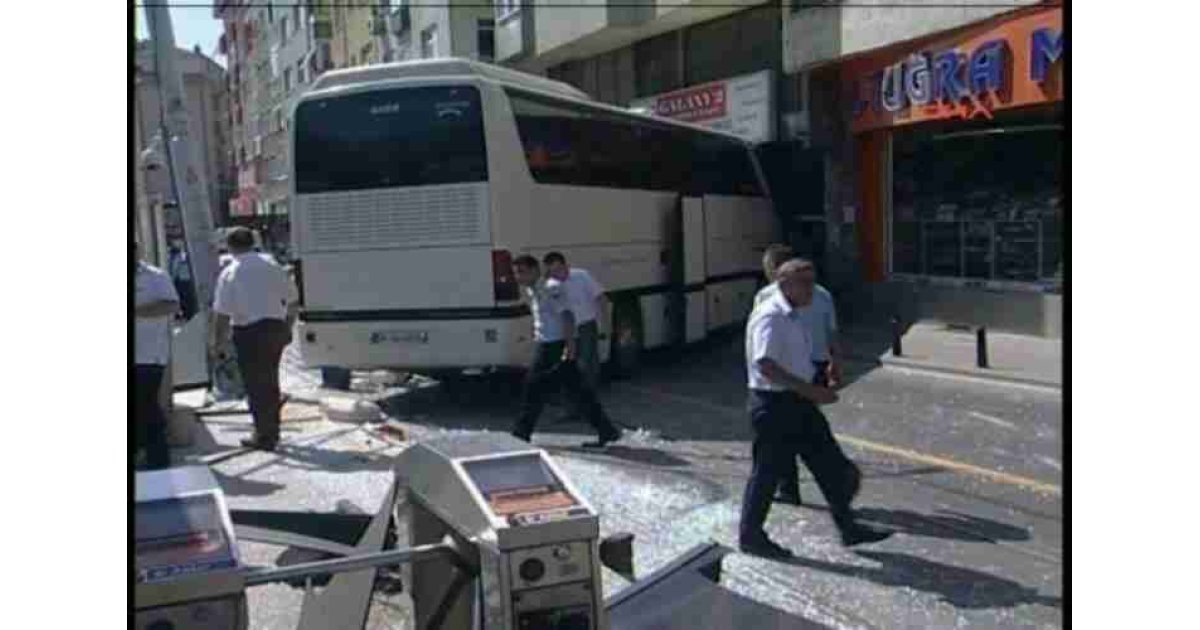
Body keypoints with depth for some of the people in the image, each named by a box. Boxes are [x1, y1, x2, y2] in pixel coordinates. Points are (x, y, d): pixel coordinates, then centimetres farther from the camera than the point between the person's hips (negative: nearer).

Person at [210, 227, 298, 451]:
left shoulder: (229, 273, -9)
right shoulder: (272, 265, 4)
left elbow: (223, 313, -12)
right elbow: (292, 300, 8)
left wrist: (217, 342, -2)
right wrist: (287, 328, 18)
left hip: (249, 332, -5)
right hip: (276, 328, 5)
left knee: (255, 385, 4)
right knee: (270, 381, 18)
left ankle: (264, 437, 8)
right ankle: (272, 431, 28)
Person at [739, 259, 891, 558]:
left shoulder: (792, 317, 13)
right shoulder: (770, 317, -19)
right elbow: (766, 367, -29)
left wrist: (815, 391, 20)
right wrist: (810, 390, -29)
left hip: (797, 401, 10)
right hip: (774, 403, -10)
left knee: (829, 463, 11)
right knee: (767, 472, 2)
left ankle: (848, 527, 22)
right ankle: (750, 536, 18)